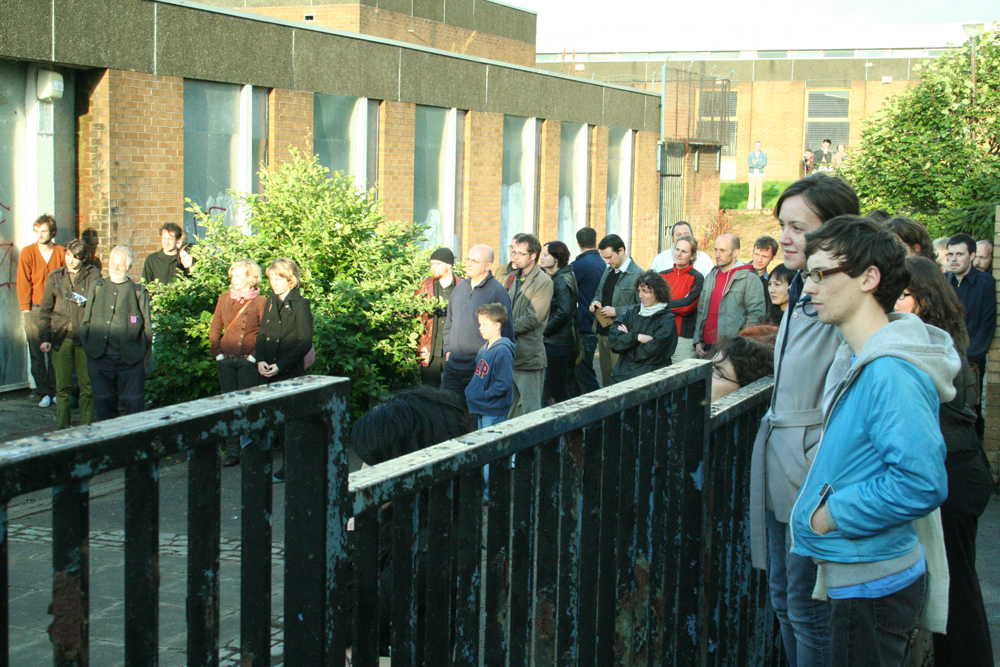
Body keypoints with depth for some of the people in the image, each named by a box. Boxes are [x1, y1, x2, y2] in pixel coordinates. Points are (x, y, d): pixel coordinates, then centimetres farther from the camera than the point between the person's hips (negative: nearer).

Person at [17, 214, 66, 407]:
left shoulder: (61, 253, 4)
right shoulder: (28, 253, 1)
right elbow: (23, 283, 1)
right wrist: (26, 309, -5)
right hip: (35, 310, -1)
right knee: (37, 353, -1)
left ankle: (55, 390, 10)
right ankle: (43, 393, 4)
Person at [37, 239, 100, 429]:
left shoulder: (94, 276, 2)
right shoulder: (55, 277, 9)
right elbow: (45, 311, 12)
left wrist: (85, 302, -12)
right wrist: (44, 338, 4)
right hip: (61, 338, 1)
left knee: (87, 386, 1)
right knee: (63, 386, 1)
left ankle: (86, 428, 9)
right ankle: (62, 429, 7)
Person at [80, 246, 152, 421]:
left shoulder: (139, 292, 5)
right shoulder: (97, 287, 13)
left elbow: (147, 328, 7)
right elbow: (86, 320, 16)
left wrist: (142, 353, 0)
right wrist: (87, 346, 7)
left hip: (130, 359, -2)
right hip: (99, 357, 3)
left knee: (133, 403, -3)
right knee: (103, 402, 8)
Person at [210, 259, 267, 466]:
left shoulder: (260, 302, -3)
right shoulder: (224, 298, 10)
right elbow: (215, 329, 14)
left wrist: (256, 356, -10)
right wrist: (217, 353, 5)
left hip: (249, 361, -4)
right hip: (226, 360, 4)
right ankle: (232, 452, 12)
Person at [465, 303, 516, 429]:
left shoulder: (502, 350, -18)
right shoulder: (483, 349, 12)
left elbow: (505, 383, -24)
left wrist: (484, 395, -19)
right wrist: (470, 391, 8)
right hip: (482, 410, 10)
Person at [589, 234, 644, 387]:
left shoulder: (637, 274, -11)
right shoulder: (608, 271, 14)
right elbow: (599, 293, 27)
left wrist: (616, 311, -19)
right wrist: (595, 301, 4)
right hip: (603, 333, 8)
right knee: (606, 377, 13)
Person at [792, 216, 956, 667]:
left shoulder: (891, 374, -23)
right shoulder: (859, 359, 10)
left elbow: (921, 483, -30)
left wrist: (830, 515, -20)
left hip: (874, 588, -10)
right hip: (860, 575, 10)